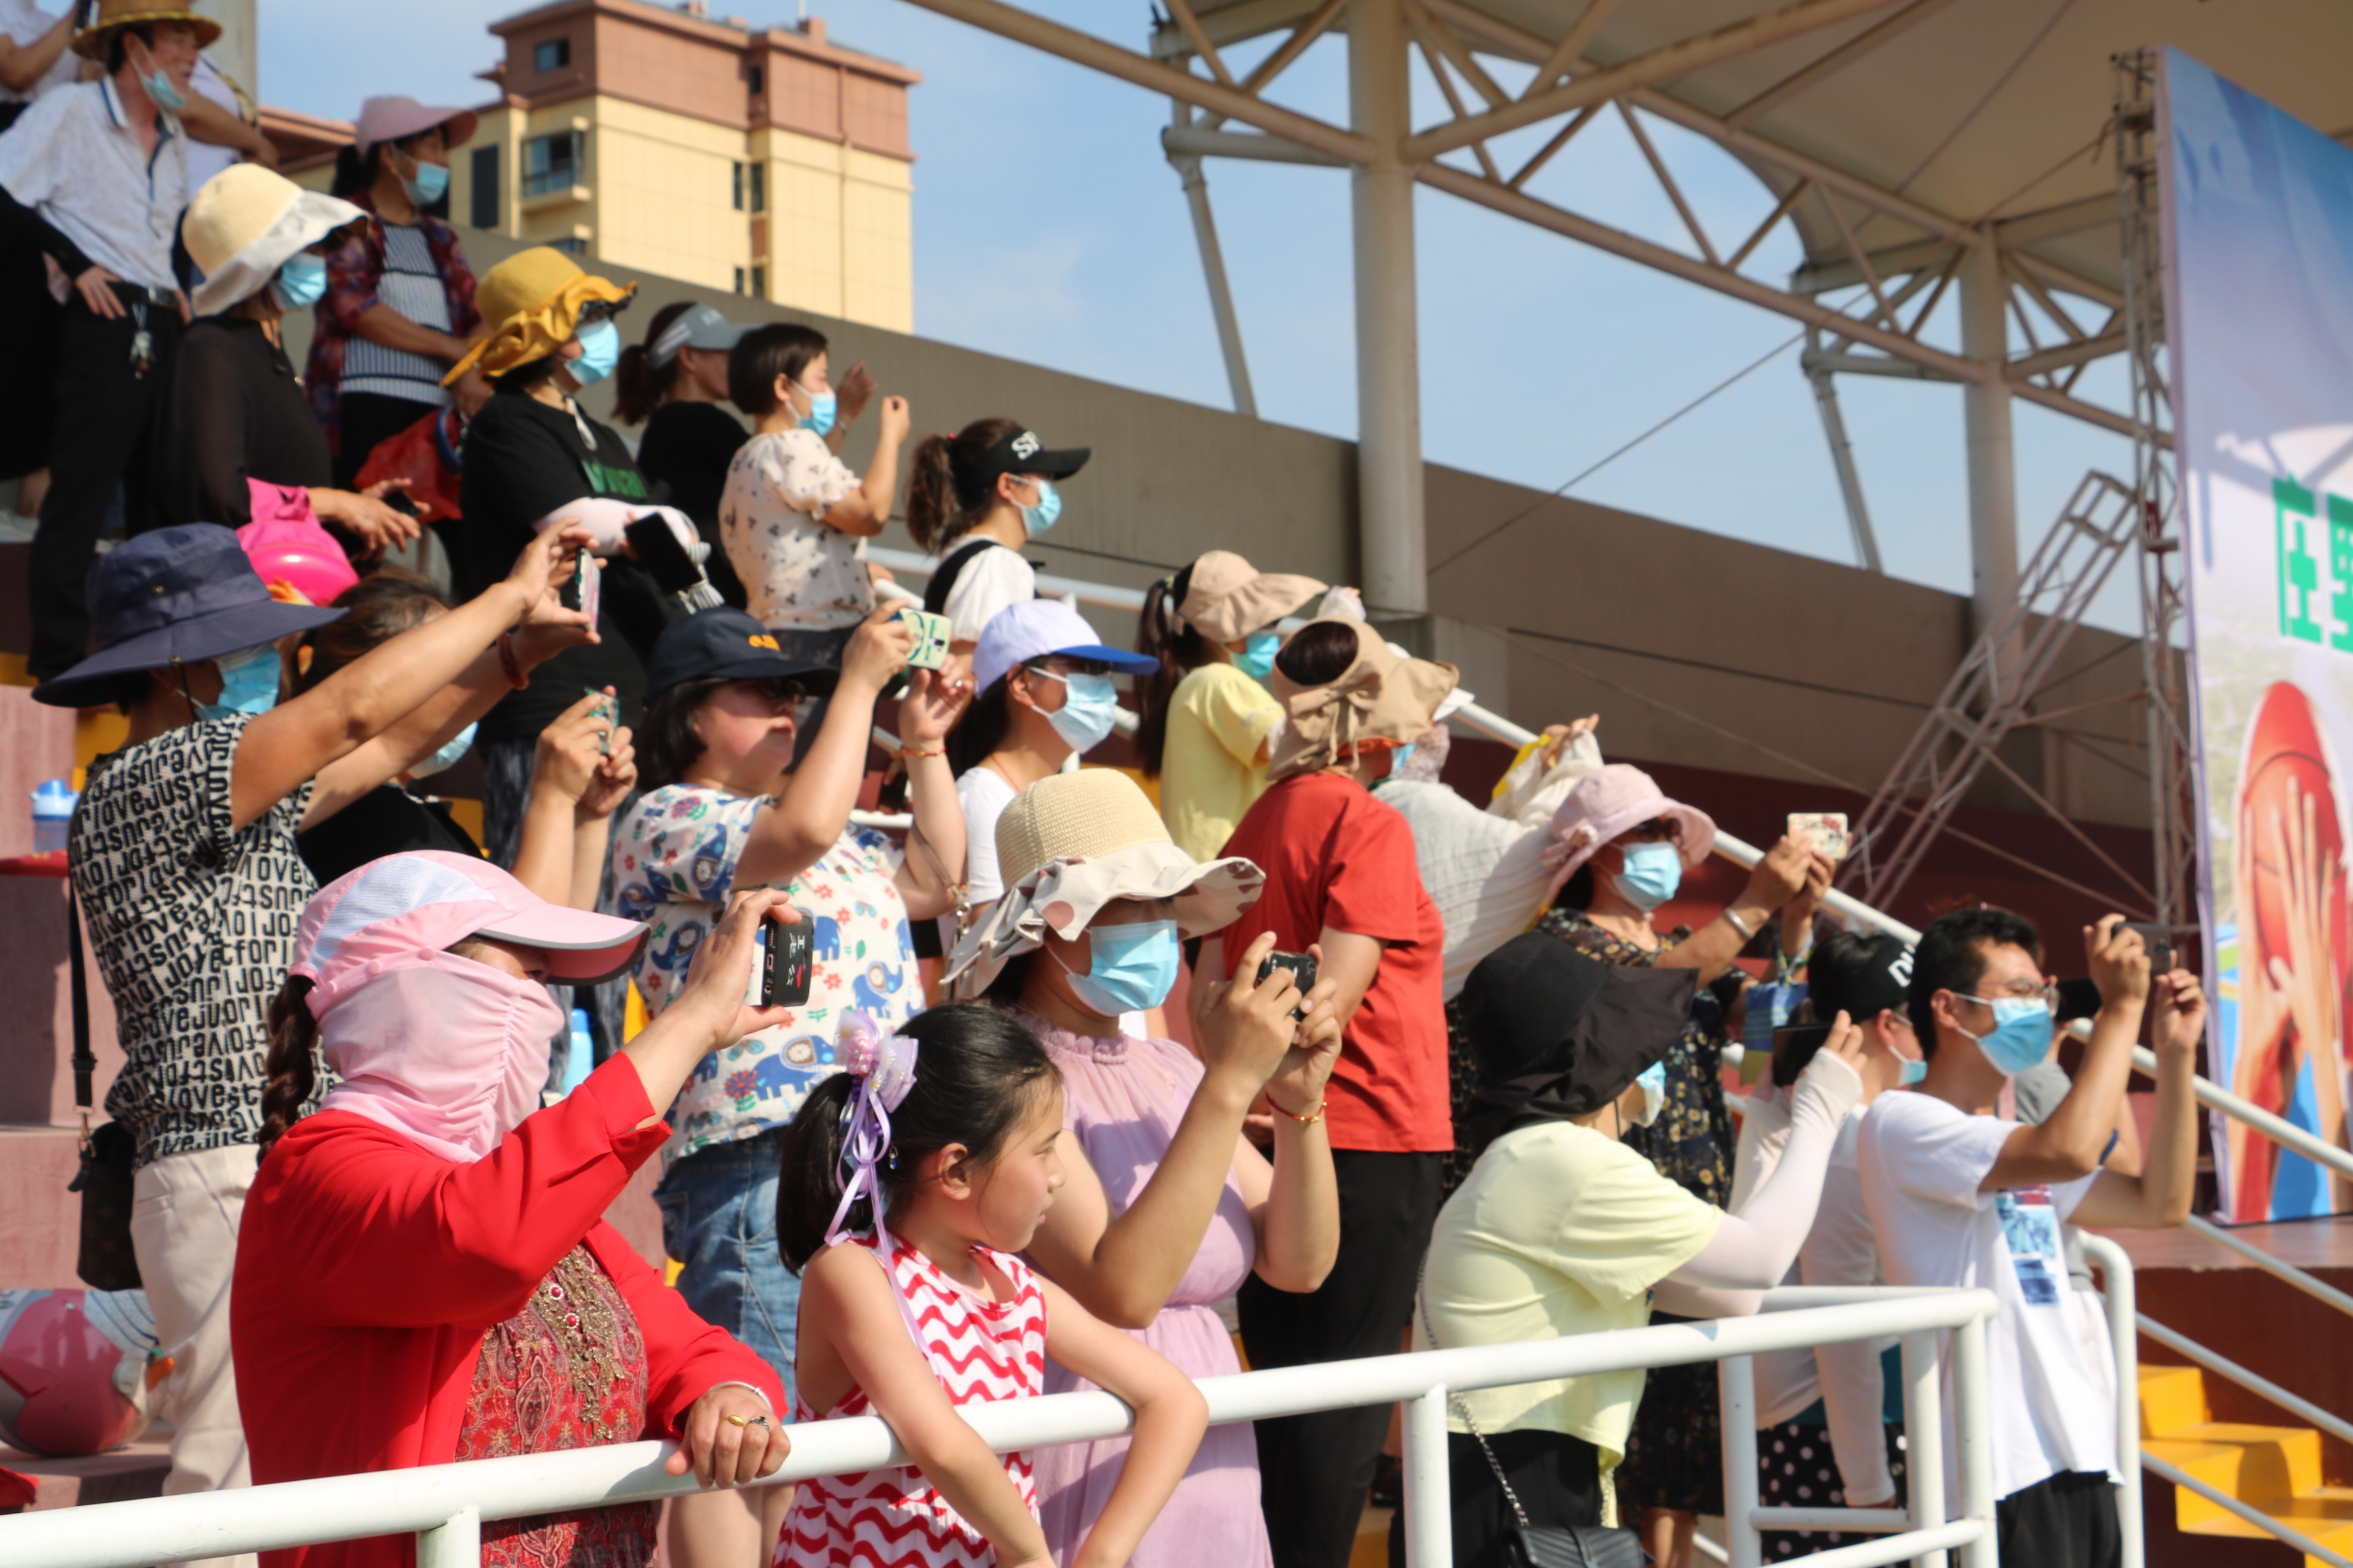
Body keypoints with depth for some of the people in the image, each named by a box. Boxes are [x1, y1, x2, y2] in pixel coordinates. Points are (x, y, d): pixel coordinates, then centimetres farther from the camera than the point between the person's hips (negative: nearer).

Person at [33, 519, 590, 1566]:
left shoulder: (231, 789, 19)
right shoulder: (148, 784, -10)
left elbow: (387, 750, 28)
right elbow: (354, 712, -16)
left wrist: (518, 650, 19)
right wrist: (509, 597, -5)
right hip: (233, 1181, -10)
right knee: (243, 1480, -11)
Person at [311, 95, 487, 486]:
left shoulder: (441, 240, 26)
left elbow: (478, 318, 15)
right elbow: (355, 307, -6)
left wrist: (474, 370, -8)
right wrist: (451, 348, -5)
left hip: (440, 409, 5)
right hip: (365, 409, -5)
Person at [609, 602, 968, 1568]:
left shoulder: (838, 838, 25)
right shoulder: (664, 821, -4)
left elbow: (935, 881, 28)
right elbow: (801, 831, -20)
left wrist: (924, 745, 20)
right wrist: (860, 682, -11)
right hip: (762, 1163, -9)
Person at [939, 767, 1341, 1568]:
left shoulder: (1168, 1070, 7)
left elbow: (1299, 1264, 4)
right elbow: (1120, 1291, -24)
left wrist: (1300, 1102, -11)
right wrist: (1228, 1086, -24)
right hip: (1081, 1484, -6)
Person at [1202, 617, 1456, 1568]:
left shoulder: (1261, 821, 11)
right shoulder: (1368, 823, -11)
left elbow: (1209, 987, 10)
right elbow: (1334, 997, -19)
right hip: (1372, 1141, -8)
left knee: (1283, 1381, 14)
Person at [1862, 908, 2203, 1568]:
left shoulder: (2012, 1142, 20)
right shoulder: (1900, 1123, -9)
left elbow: (2160, 1204, 19)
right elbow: (2069, 1150, -24)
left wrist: (2176, 1054, 13)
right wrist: (2121, 1006, -15)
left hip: (2078, 1458, 9)